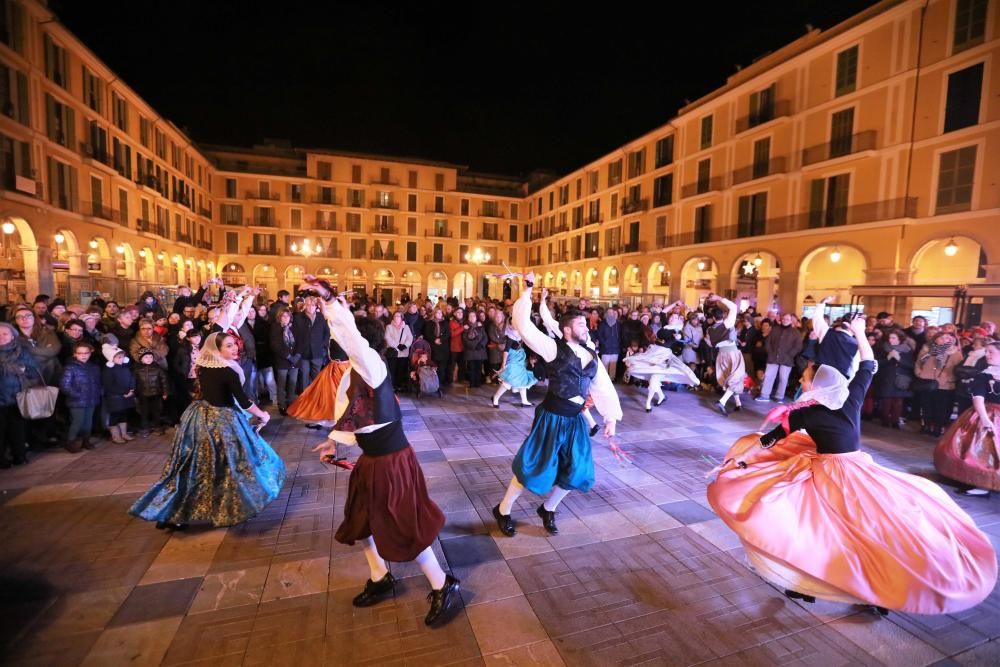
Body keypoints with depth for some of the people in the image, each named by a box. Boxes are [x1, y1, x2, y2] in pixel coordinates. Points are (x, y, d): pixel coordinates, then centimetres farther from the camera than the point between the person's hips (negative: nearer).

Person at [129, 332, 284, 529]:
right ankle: (233, 509, 24)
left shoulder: (202, 366, -1)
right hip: (222, 421, -7)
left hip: (199, 417, 7)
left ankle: (171, 514, 22)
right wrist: (262, 415, -3)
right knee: (230, 466, 10)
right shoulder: (229, 372, -22)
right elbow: (243, 402, -16)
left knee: (191, 467, 16)